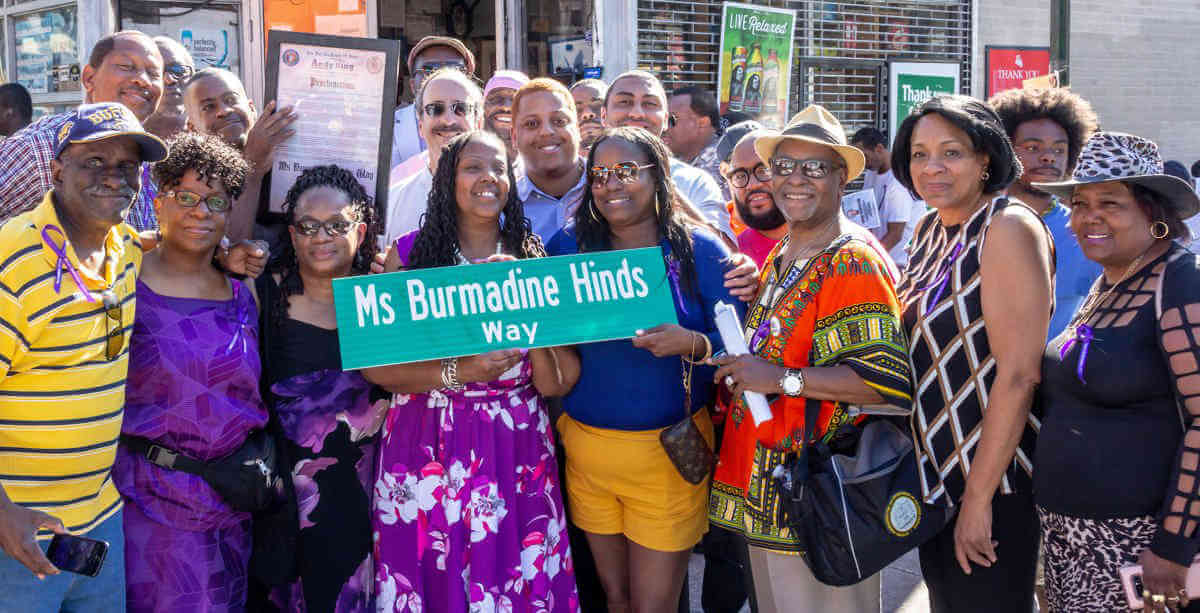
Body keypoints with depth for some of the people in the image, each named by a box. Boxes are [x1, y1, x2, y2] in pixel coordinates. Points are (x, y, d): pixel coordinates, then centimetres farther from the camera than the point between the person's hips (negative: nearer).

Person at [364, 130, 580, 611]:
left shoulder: (533, 260, 4)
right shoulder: (410, 253, 0)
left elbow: (555, 385, -3)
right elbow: (374, 365, -8)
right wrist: (457, 372, -19)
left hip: (515, 448, 1)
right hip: (425, 446, -1)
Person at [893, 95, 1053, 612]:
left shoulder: (1009, 228, -17)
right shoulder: (929, 231, 8)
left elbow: (1018, 375, -23)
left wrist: (978, 499, -22)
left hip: (992, 475, -8)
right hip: (933, 472, 8)